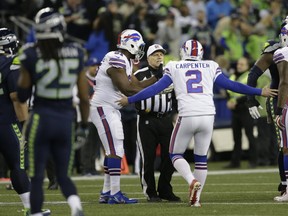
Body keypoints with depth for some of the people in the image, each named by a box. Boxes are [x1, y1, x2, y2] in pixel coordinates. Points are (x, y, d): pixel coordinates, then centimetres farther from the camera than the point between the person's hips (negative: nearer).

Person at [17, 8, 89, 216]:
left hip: (41, 119, -2)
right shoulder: (75, 55, -2)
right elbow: (84, 97, 3)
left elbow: (22, 96, 1)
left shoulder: (32, 56, -10)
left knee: (37, 177, 8)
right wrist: (84, 124, 15)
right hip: (66, 120, 3)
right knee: (64, 175, 11)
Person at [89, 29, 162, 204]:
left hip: (111, 109, 10)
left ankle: (106, 193, 15)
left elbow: (136, 85, 15)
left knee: (113, 150, 12)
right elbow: (127, 89, -22)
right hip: (104, 108, -10)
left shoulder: (125, 62, 13)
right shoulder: (116, 61, -19)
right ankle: (115, 194, -13)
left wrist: (158, 78, 10)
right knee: (115, 150, -12)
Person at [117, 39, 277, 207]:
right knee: (201, 158, 15)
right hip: (207, 116, 2)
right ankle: (196, 198, 11)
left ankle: (192, 181, -14)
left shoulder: (174, 68, 10)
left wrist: (130, 100, 20)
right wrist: (259, 92, 28)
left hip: (187, 116, -2)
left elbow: (156, 88, 10)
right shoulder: (210, 67, 14)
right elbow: (230, 85, 17)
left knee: (176, 154, 13)